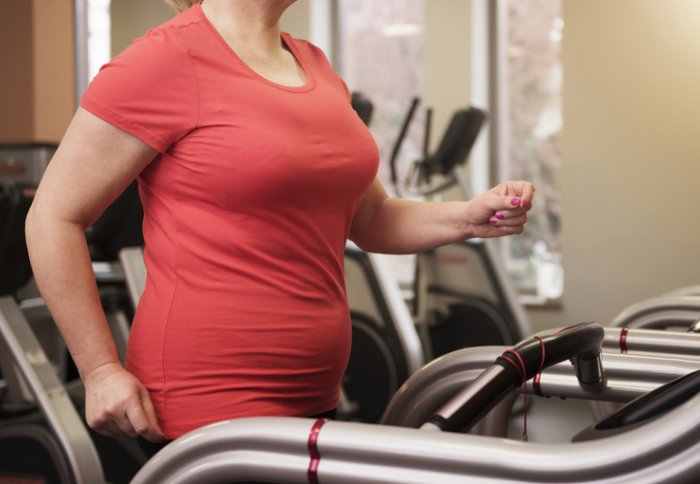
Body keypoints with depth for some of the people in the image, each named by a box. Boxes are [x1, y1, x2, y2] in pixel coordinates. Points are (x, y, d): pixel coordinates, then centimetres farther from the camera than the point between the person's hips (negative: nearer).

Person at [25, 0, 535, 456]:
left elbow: (370, 218, 20)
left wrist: (467, 218, 2)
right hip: (209, 400, -7)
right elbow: (54, 217, -9)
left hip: (312, 395, 8)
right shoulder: (166, 60, -11)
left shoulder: (314, 65, 12)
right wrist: (101, 371, -12)